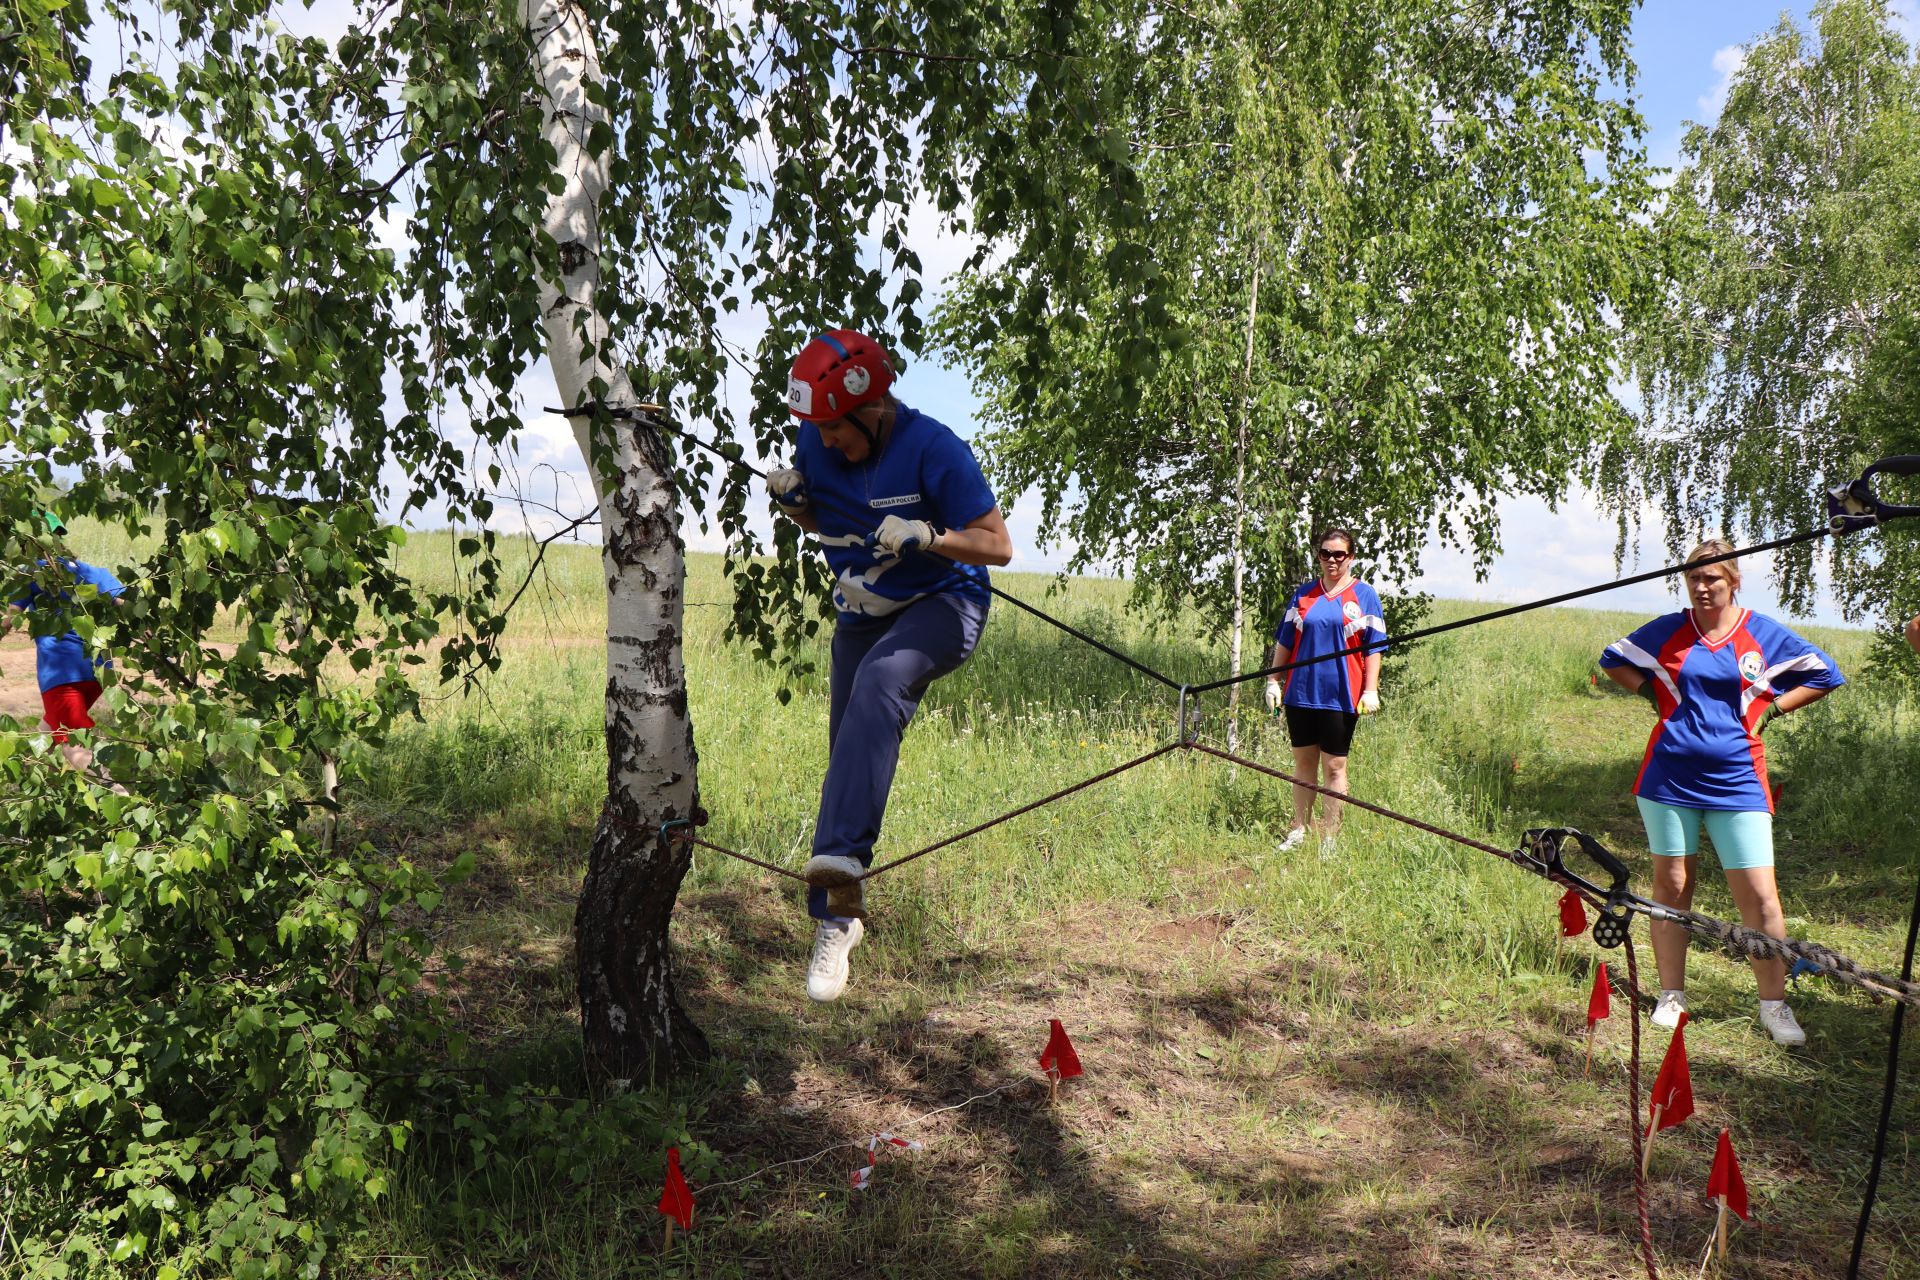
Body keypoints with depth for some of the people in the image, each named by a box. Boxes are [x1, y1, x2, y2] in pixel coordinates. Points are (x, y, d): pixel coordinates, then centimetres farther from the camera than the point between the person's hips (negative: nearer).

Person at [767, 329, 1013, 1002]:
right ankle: (837, 919, 18)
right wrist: (791, 499, -8)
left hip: (944, 604, -6)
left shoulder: (932, 449, -21)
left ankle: (839, 862, -45)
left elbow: (998, 545, -18)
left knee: (880, 680, -36)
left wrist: (926, 536, -33)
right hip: (863, 611, 6)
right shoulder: (815, 445, -5)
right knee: (852, 759, 5)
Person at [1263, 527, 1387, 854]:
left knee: (1334, 767, 3)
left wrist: (1370, 691, -9)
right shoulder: (1304, 592, 9)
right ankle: (1299, 830, 20)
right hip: (1301, 692, 3)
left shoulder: (1364, 595, 2)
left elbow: (1373, 648, -1)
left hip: (1341, 696, -3)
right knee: (1303, 762, 11)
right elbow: (1284, 641, 12)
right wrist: (1274, 680, 8)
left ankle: (1330, 839, 10)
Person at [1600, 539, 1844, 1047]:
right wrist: (1654, 694, 5)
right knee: (1671, 887, 7)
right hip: (1669, 776, 1)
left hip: (1736, 781, -1)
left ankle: (1774, 1005, 9)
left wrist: (1769, 708, 2)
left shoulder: (1764, 634, 2)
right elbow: (1614, 659, 18)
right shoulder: (1668, 630, 3)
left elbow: (1824, 675, 12)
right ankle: (1671, 996, 17)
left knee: (1760, 896, -3)